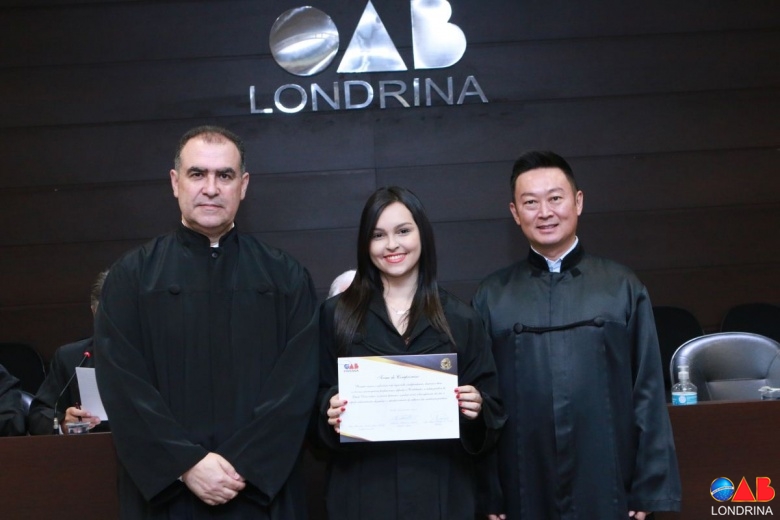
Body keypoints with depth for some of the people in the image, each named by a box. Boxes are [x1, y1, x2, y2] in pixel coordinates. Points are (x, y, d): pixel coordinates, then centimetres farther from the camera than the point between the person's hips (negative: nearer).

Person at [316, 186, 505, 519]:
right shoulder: (336, 314, 4)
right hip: (362, 492, 0)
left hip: (440, 491, 1)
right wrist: (330, 410, -15)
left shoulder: (461, 320, 5)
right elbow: (318, 396, 6)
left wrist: (477, 409, -15)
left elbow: (492, 411, 6)